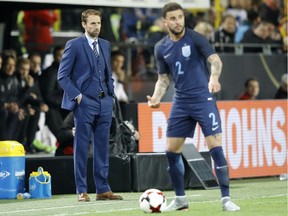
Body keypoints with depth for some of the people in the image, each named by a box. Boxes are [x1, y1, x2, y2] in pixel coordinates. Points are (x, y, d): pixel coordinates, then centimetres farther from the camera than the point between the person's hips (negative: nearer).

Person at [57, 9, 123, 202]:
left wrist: (111, 94, 10)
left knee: (102, 148, 6)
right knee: (82, 148, -2)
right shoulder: (74, 45, -4)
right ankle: (82, 191, 1)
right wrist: (77, 96, -13)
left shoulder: (106, 45, 14)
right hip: (85, 103, -5)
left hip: (105, 102, 5)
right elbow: (63, 76, -6)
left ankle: (103, 189, 10)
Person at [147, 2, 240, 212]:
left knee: (215, 148, -14)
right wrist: (156, 98, -4)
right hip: (181, 102, 5)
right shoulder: (161, 48, 6)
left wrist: (214, 77, -42)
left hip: (203, 99, -5)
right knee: (171, 151, 3)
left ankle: (226, 199, -9)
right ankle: (180, 199, 17)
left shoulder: (195, 38, -9)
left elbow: (216, 60, -21)